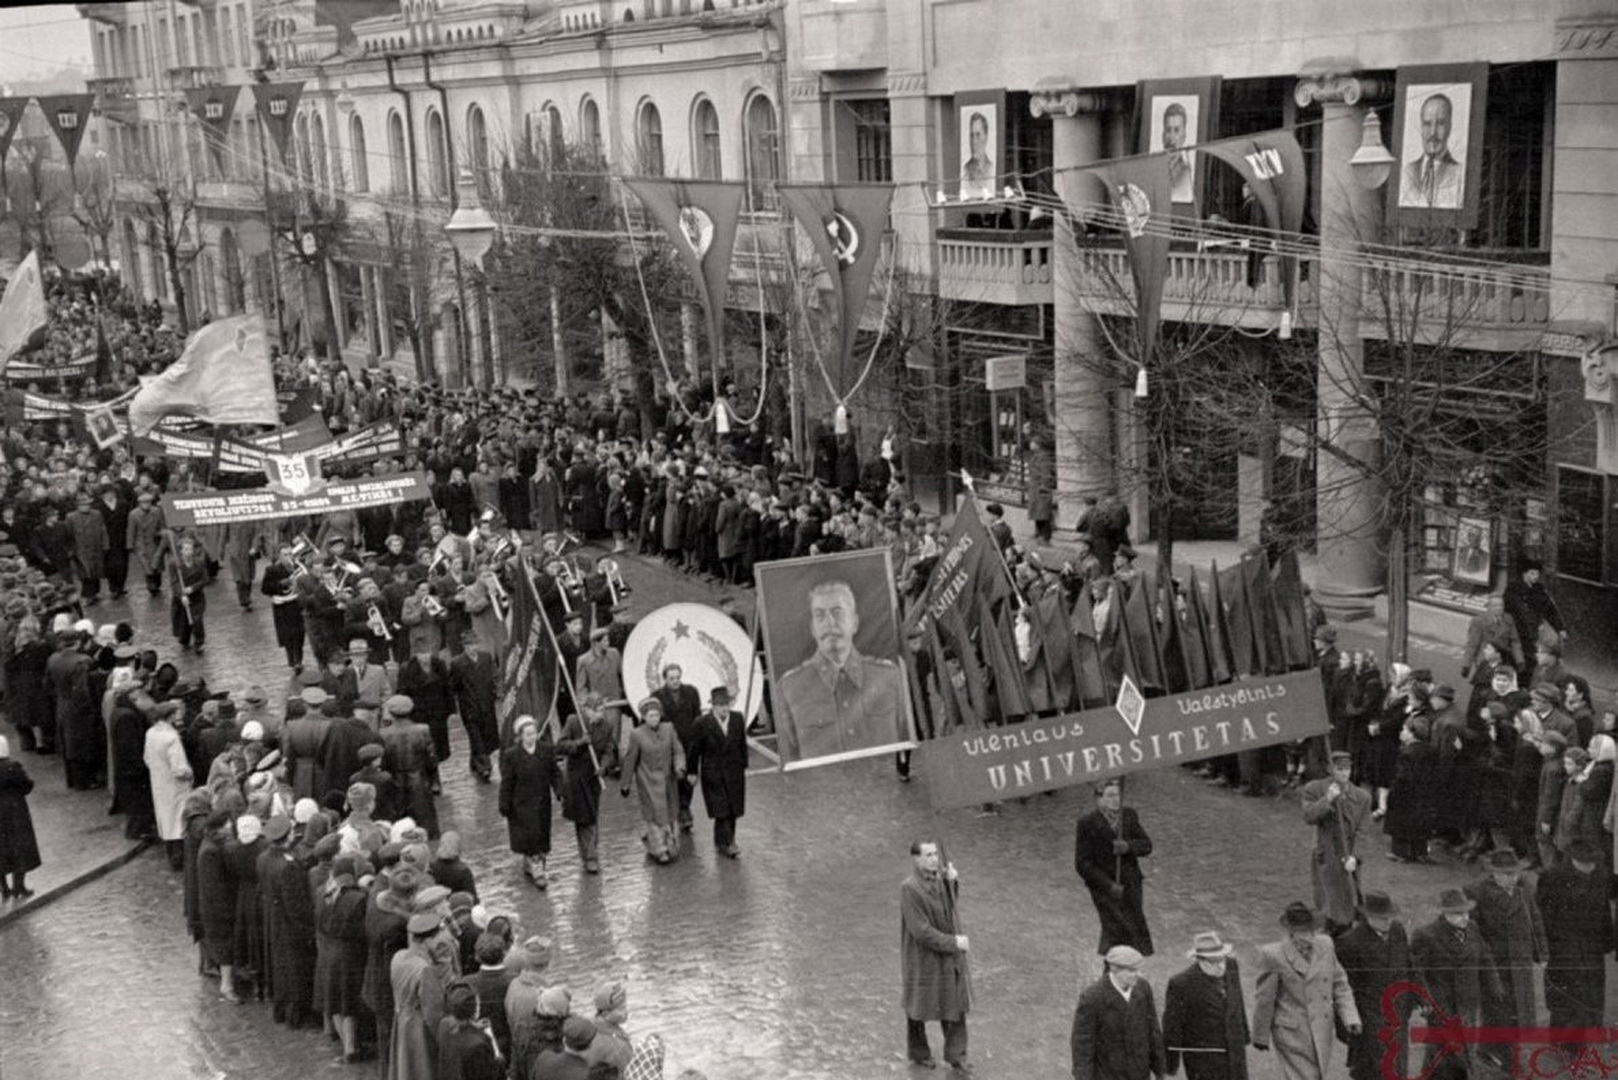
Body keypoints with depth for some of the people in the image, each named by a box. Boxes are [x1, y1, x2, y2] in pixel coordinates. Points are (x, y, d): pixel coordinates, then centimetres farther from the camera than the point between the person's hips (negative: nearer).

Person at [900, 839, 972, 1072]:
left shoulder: (939, 876, -6)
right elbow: (921, 931, -26)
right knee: (919, 1006, 15)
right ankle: (918, 1052, 35)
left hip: (950, 952, 6)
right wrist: (953, 942, -20)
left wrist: (953, 881, -7)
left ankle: (955, 1053, 23)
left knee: (955, 1001, 10)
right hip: (923, 956, -6)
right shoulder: (909, 888, -26)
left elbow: (951, 902, 13)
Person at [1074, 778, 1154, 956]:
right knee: (1117, 930, -10)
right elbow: (1082, 864, -10)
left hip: (1131, 885, 5)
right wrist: (1109, 885, -16)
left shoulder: (1129, 815, 5)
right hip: (1104, 888, -5)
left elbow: (1146, 845, 6)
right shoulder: (1087, 823, -9)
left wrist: (1128, 846, -17)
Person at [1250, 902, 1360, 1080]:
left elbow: (1339, 984, 8)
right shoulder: (1274, 955, -16)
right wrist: (1260, 1036, 1)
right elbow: (1264, 999, -7)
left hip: (1322, 1034, 5)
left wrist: (1350, 1018, -5)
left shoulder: (1325, 945, -2)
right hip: (1292, 1035, -5)